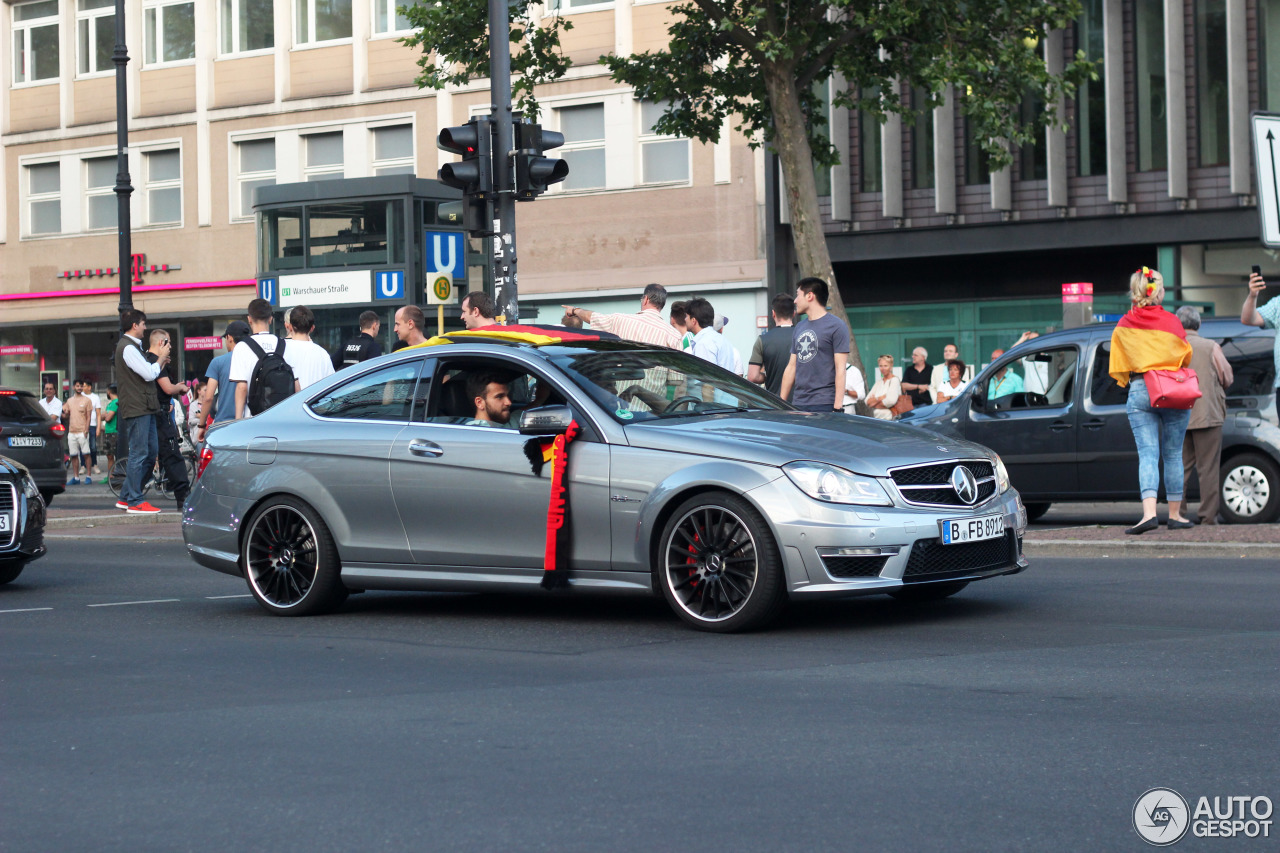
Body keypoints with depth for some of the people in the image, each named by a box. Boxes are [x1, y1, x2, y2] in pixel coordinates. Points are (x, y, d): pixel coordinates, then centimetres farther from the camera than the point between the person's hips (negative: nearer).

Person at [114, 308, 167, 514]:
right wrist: (161, 359, -3)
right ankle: (134, 502, -4)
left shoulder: (133, 347, 21)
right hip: (136, 409, -11)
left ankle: (126, 497, 17)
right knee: (139, 455, -8)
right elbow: (149, 374, -18)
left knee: (151, 452, 12)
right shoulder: (128, 348, -13)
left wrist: (161, 363, 12)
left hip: (145, 408, 11)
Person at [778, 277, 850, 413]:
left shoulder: (836, 327, -3)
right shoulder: (799, 329, 19)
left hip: (825, 405, -6)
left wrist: (837, 407, -15)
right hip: (798, 404, 6)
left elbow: (840, 370, -8)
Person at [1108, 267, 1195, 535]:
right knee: (1173, 455, 9)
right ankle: (1175, 514, 15)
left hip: (1140, 391, 0)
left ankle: (1149, 512, -23)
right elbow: (1185, 357, 9)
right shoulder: (1171, 322, -2)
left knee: (1148, 454, -5)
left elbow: (1118, 367, 9)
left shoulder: (1124, 325, 2)